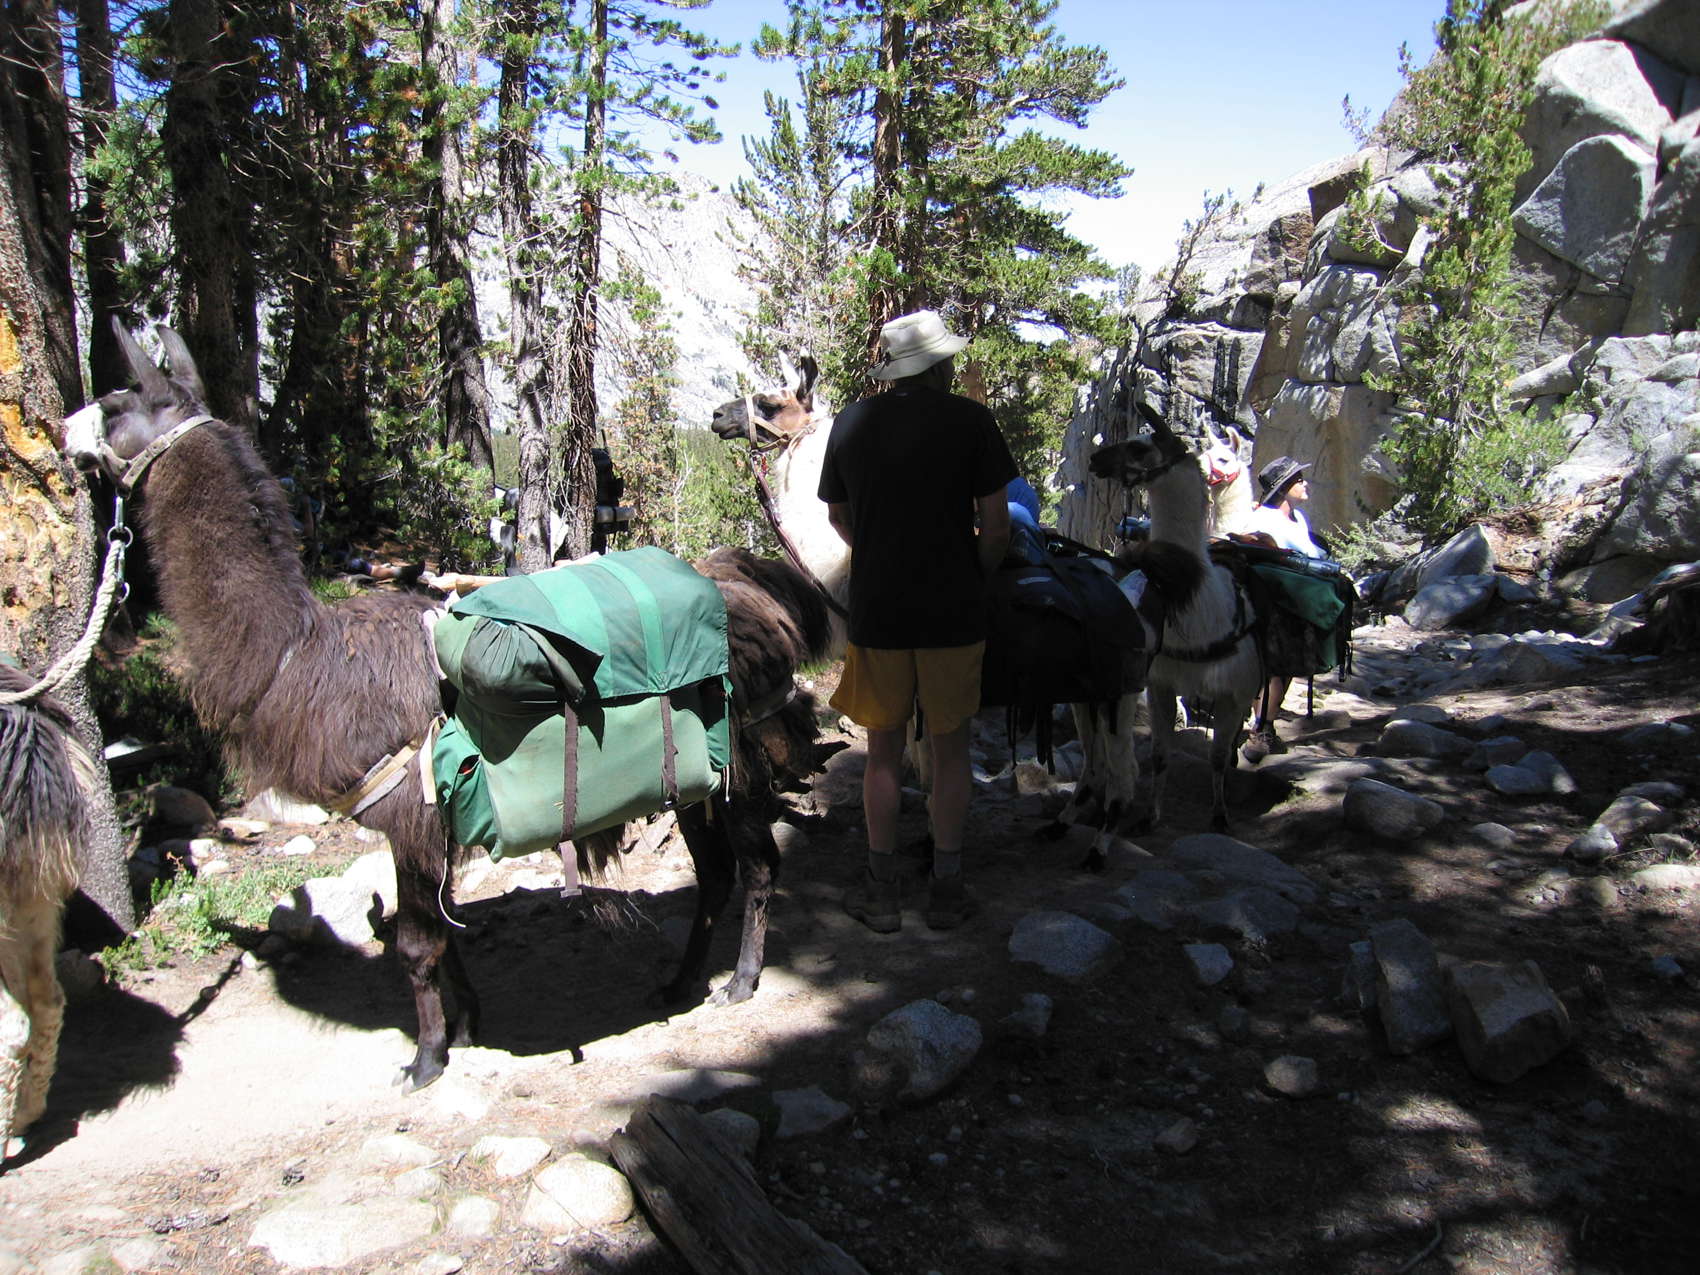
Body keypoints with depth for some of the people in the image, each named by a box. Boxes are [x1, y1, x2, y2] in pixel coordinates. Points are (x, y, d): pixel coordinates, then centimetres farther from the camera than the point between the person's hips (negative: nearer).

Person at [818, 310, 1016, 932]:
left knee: (884, 749, 12)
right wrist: (977, 578, 9)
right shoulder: (970, 419, -6)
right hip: (952, 612, -1)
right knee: (950, 749, 11)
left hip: (875, 609, 2)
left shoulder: (850, 422, 2)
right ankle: (946, 888, 19)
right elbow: (996, 525, -8)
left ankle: (883, 890, 20)